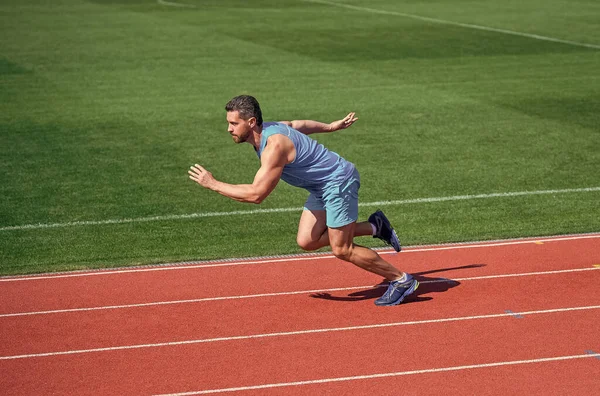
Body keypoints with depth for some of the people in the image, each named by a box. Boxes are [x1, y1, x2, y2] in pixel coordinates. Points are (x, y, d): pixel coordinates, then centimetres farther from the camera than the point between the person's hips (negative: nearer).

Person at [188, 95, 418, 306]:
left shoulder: (275, 146, -29)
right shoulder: (267, 130, 0)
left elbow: (255, 194, -31)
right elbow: (299, 124, 20)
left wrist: (212, 184, -23)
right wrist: (332, 126, 36)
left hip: (339, 182, -9)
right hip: (323, 187, 9)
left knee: (342, 250, -4)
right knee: (306, 241, 4)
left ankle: (401, 280, 10)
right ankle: (374, 226, 16)